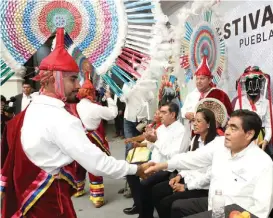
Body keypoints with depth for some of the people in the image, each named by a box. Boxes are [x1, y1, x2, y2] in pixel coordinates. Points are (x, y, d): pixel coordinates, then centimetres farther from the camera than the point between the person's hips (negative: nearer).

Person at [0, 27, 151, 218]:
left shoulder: (32, 111, 3)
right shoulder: (60, 119, -26)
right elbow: (97, 164, -26)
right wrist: (136, 169, -16)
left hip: (31, 197, 9)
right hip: (50, 201, -9)